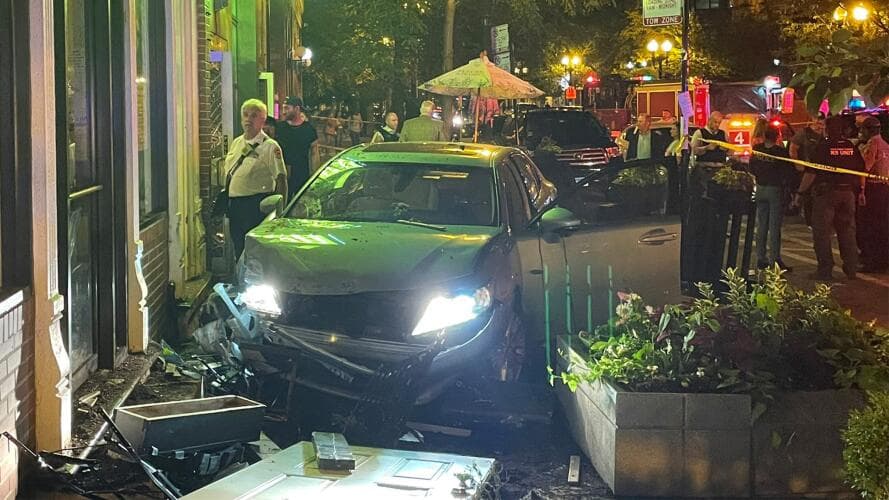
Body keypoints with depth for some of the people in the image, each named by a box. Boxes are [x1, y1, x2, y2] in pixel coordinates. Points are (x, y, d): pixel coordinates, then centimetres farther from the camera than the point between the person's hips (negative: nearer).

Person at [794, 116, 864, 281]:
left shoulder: (823, 146, -10)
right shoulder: (852, 147, 4)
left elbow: (811, 173, -12)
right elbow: (861, 171, 9)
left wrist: (800, 192, -5)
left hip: (826, 193, -5)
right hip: (848, 193, 5)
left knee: (821, 233, 2)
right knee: (847, 231, 14)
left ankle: (825, 271, 0)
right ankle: (851, 269, 17)